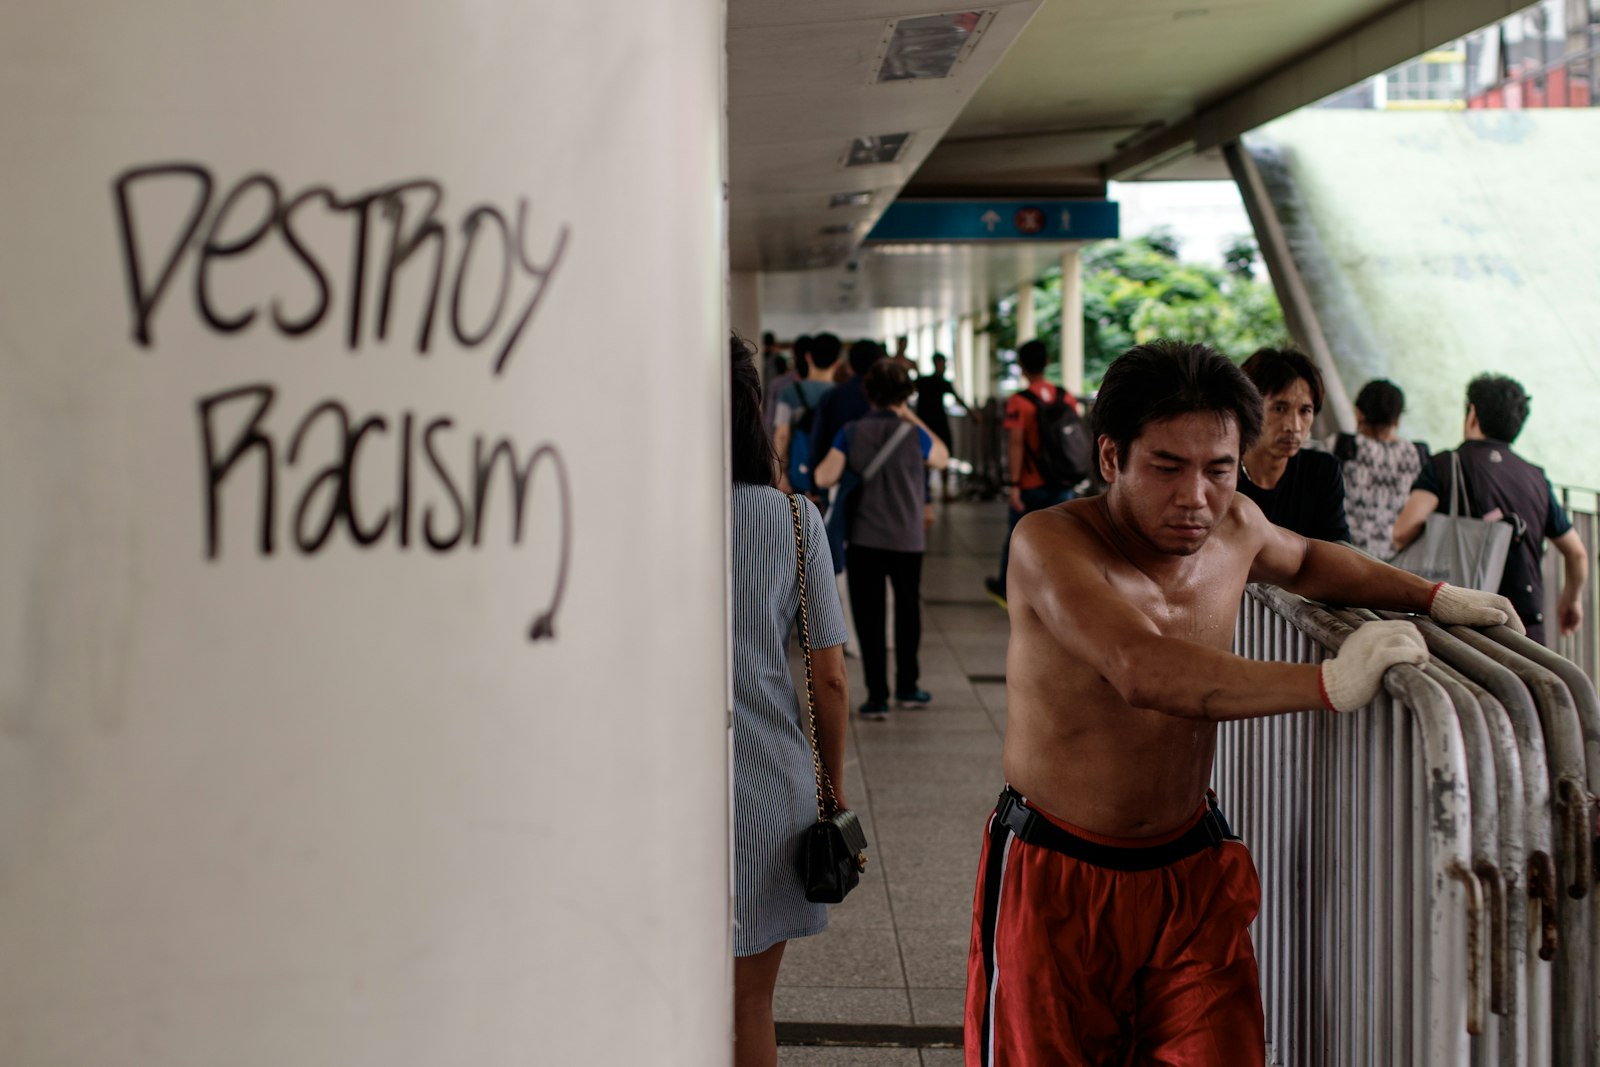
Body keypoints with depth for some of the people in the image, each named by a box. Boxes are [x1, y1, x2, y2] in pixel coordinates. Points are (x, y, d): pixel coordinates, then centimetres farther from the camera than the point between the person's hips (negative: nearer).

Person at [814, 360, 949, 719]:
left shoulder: (851, 433, -7)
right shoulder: (913, 435, -8)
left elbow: (824, 477, -11)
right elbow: (942, 458, 11)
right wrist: (912, 419, 10)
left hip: (864, 540, 0)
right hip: (907, 540, 1)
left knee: (869, 617, 4)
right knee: (908, 612, 19)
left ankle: (877, 696, 2)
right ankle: (906, 687, 28)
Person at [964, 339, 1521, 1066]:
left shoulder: (1233, 526, -2)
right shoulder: (1050, 543, -21)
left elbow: (1303, 561, 24)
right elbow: (1143, 670, -38)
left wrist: (1433, 597, 14)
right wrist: (1328, 684, -42)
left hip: (1188, 871, 4)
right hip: (1056, 877, -4)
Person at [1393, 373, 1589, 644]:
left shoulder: (1444, 465, -1)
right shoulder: (1536, 478, 11)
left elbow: (1405, 530, -18)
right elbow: (1578, 554, 18)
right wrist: (1571, 599, 38)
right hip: (1528, 620, 3)